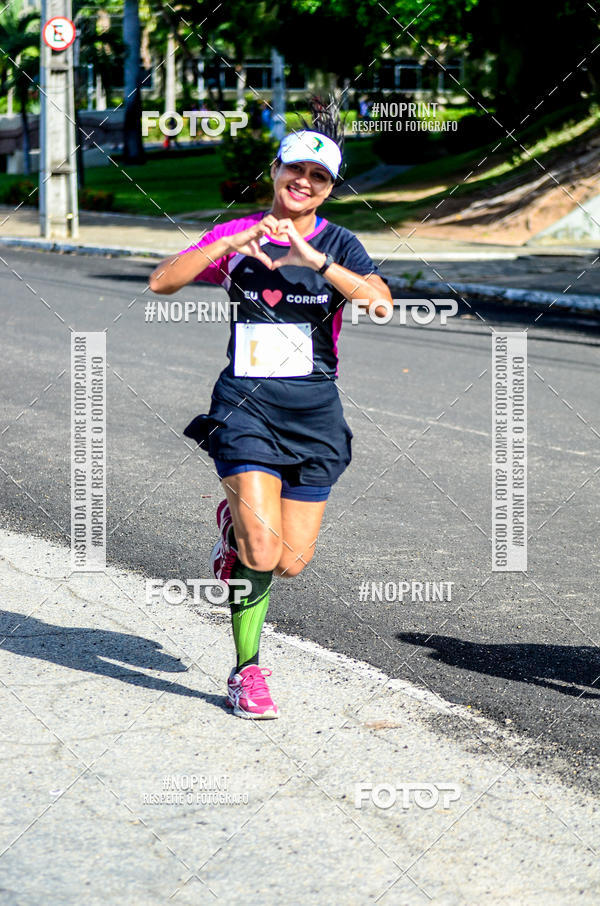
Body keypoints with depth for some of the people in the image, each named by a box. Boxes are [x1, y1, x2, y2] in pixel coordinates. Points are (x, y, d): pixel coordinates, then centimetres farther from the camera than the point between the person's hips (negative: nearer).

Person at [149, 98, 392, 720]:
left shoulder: (338, 245, 3)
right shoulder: (236, 237, 4)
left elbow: (380, 301, -16)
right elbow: (162, 281, -8)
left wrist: (315, 259, -26)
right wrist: (232, 243, -18)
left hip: (314, 415, 2)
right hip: (245, 407, -2)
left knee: (291, 562, 2)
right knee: (263, 552, -16)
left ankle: (236, 519, 36)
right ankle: (246, 672, 3)